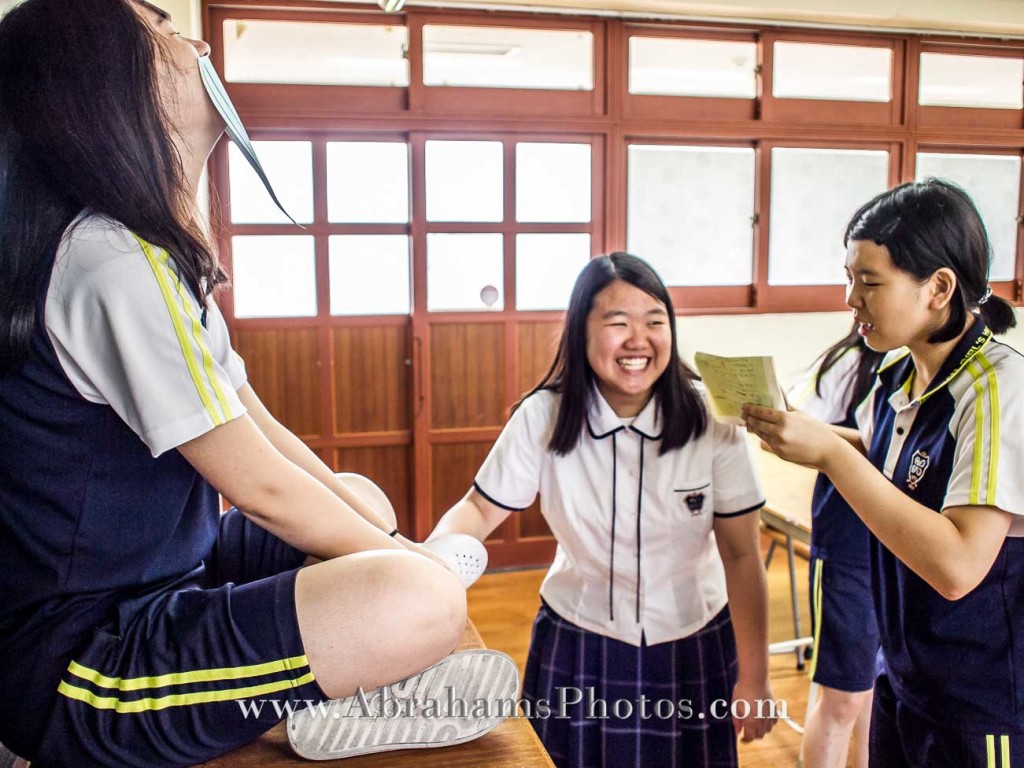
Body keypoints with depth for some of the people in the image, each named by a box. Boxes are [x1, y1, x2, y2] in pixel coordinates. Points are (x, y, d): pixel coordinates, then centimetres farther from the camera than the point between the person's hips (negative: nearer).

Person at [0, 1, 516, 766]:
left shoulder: (162, 255, 9)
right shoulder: (110, 259, -22)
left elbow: (263, 431, 10)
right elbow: (259, 484, -21)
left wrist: (389, 540, 5)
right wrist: (400, 557, -5)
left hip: (158, 578, 11)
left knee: (366, 505, 21)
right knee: (424, 597, -29)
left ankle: (333, 694, 2)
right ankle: (319, 706, -2)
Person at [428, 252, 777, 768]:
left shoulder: (710, 419, -16)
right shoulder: (543, 416, -14)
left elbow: (742, 556, -9)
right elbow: (479, 509, -6)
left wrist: (754, 678, -5)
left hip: (691, 650, 0)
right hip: (576, 646, 1)